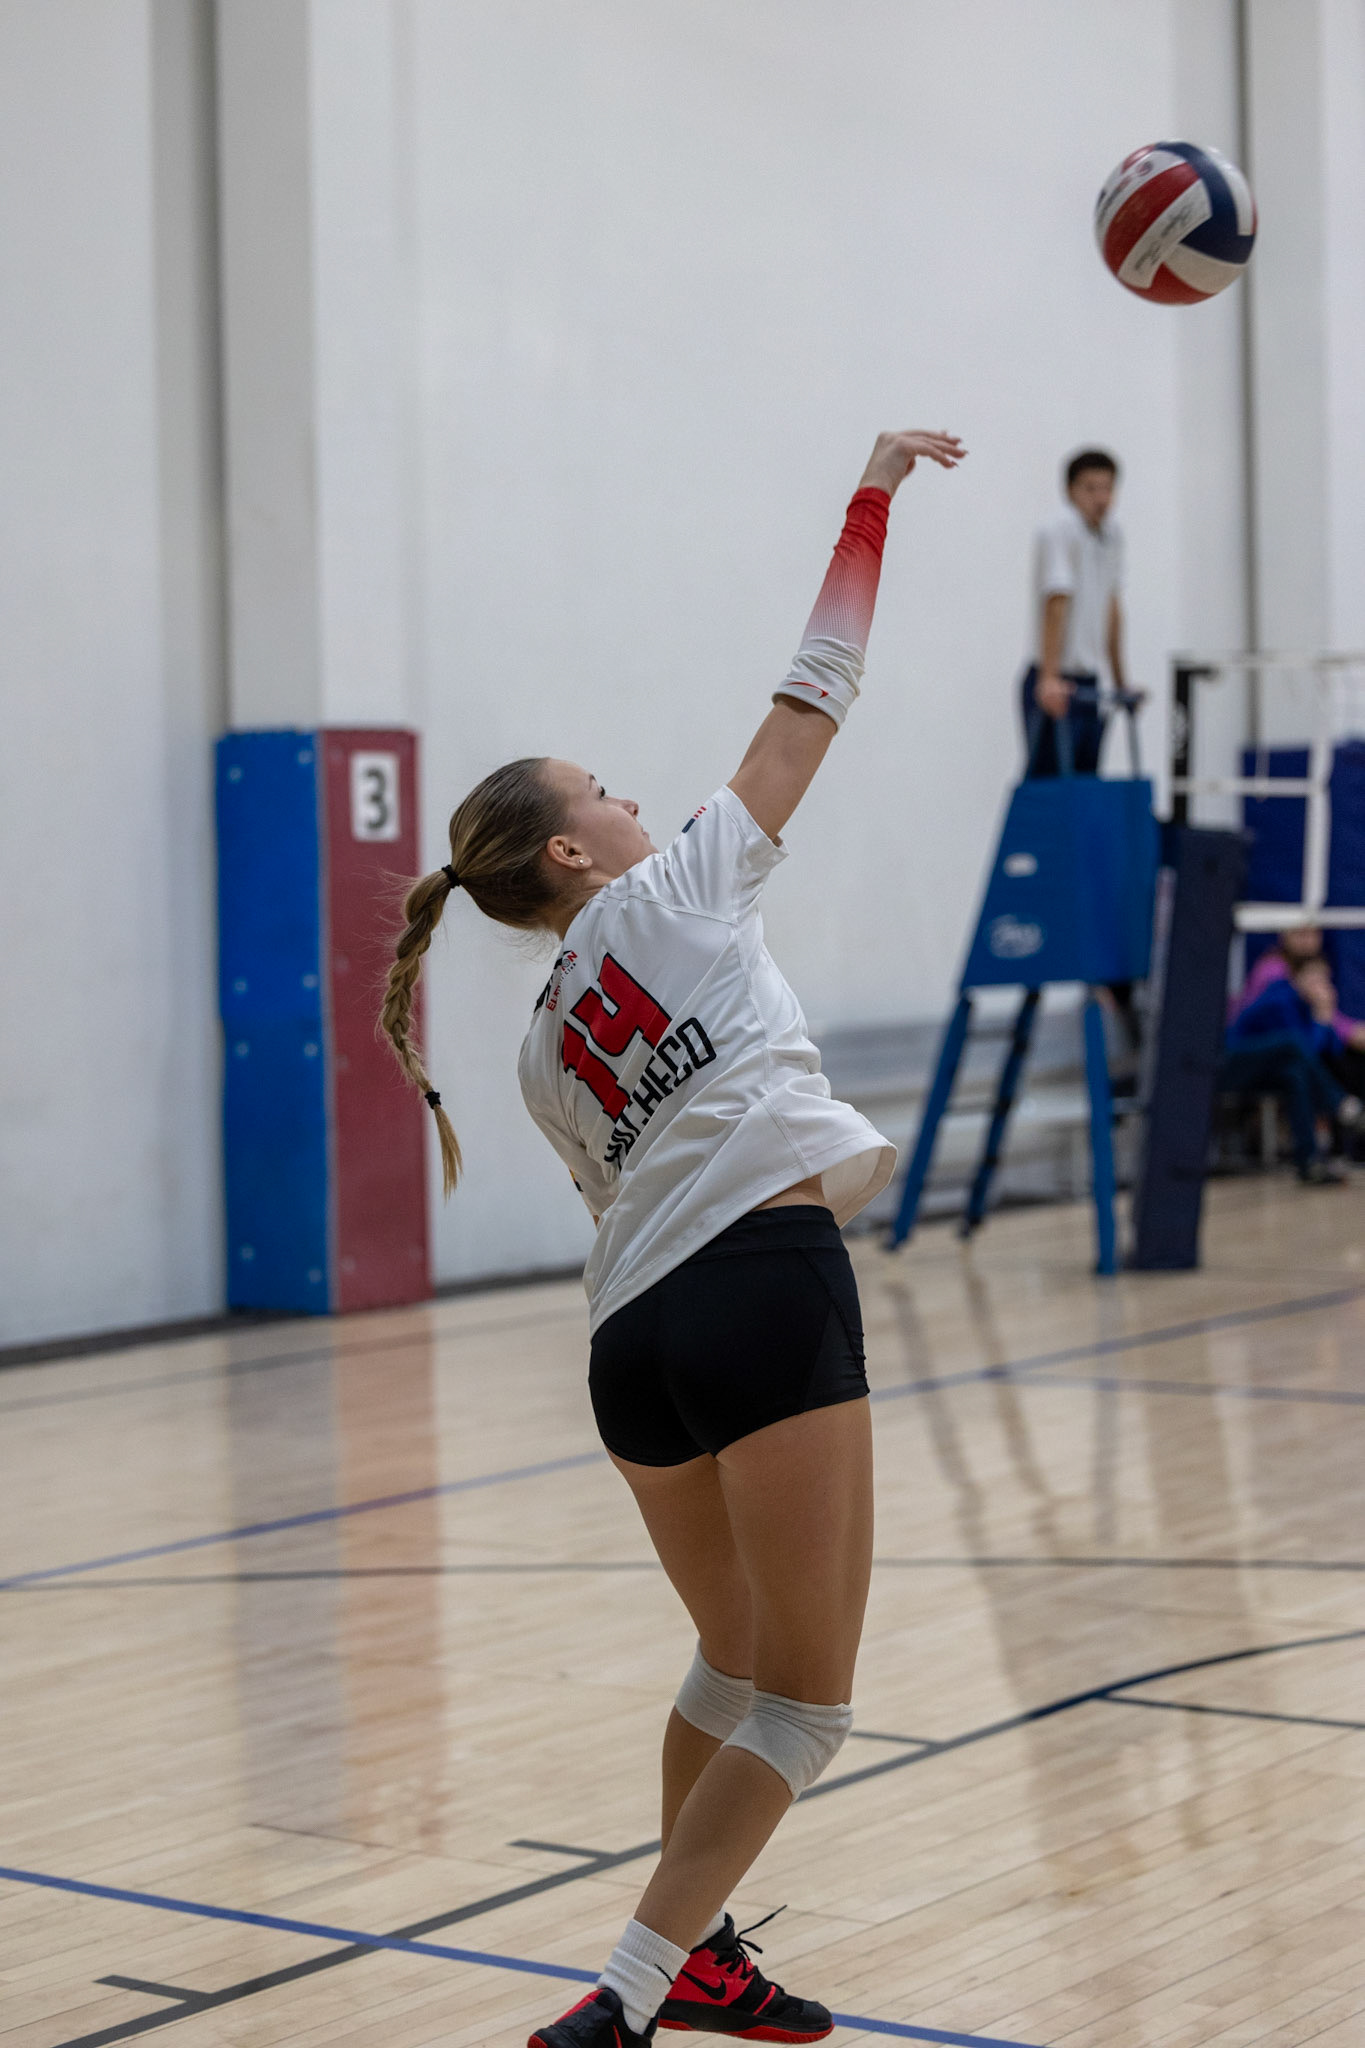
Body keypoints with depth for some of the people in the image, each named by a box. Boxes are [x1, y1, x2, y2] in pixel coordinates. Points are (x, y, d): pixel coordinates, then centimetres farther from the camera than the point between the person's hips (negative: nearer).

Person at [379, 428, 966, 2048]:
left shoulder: (540, 1050, 20)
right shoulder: (678, 885, 7)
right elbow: (816, 685, 11)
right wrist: (875, 492, 20)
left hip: (633, 1335, 7)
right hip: (767, 1285, -7)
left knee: (736, 1662, 24)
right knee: (804, 1701, -1)